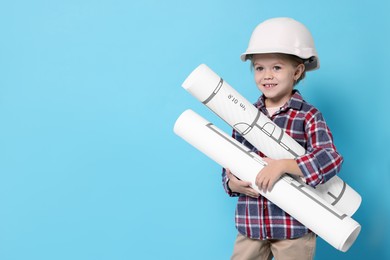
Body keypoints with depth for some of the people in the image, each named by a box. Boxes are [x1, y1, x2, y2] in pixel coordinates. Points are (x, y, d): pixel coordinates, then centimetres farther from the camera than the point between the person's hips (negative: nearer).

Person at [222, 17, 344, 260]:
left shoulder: (308, 116, -7)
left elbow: (331, 159, -21)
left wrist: (281, 165, -27)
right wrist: (232, 183, -9)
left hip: (295, 226, -3)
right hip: (250, 224, 4)